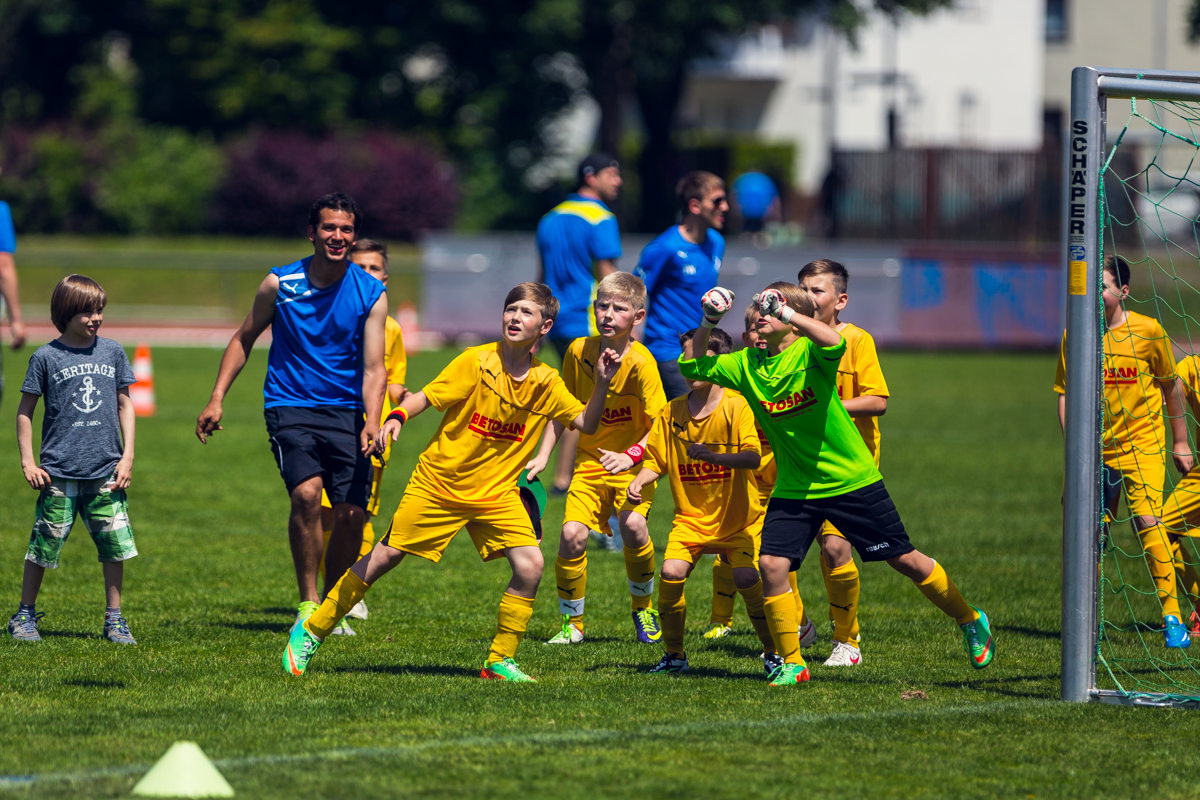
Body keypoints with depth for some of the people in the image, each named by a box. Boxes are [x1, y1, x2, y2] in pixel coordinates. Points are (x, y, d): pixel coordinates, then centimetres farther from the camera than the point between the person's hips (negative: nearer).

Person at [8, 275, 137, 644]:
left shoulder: (112, 352, 6)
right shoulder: (46, 357, -3)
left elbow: (124, 405, 13)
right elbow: (25, 411, 4)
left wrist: (127, 455, 6)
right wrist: (28, 462, -1)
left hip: (106, 472, 3)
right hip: (58, 474, -3)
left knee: (115, 545, 1)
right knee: (44, 545, 2)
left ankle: (114, 619, 13)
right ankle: (25, 615, 18)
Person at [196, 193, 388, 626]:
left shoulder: (371, 294, -2)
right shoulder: (280, 283, -2)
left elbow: (373, 368, -8)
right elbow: (244, 339, 13)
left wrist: (371, 422, -25)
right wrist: (216, 399, 5)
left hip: (345, 410, 1)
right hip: (289, 407, -1)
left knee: (352, 515, -8)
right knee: (307, 491, -26)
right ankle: (307, 602, -16)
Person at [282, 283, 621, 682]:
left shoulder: (546, 382, -2)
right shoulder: (476, 362, -13)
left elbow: (586, 422, 3)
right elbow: (425, 397, -10)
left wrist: (602, 383, -12)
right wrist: (396, 418, -29)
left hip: (497, 492, 3)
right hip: (437, 484, -3)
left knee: (530, 565, -16)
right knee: (382, 559, -1)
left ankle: (499, 662, -1)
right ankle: (309, 632, 14)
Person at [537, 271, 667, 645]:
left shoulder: (641, 363, -17)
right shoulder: (578, 351, -3)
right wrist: (542, 456, 3)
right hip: (590, 460, 4)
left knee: (632, 524, -28)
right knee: (572, 534, -16)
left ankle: (643, 606, 0)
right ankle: (572, 624, 4)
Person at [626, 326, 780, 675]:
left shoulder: (736, 406, -9)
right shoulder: (672, 412, 5)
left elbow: (753, 457, -21)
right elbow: (656, 459, 12)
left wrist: (716, 457, -37)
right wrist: (639, 480, -9)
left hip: (738, 517, -3)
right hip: (690, 516, 3)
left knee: (747, 578, -19)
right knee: (671, 572, -19)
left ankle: (772, 653, 5)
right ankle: (674, 655, 1)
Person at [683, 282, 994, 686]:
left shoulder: (809, 352, -15)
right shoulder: (746, 364, 1)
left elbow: (833, 342, -38)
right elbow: (692, 366, 7)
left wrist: (786, 313, -42)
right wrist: (707, 325, -8)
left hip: (852, 481, -4)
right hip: (794, 487, 4)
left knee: (903, 559, 4)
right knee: (771, 564, -13)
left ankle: (970, 621, 25)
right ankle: (791, 662, 2)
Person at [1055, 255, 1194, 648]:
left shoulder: (1148, 331, -7)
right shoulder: (1074, 335, -3)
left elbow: (1170, 387, 5)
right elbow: (1064, 395, 2)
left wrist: (1180, 441, 9)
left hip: (1142, 444, -3)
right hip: (1096, 451, 3)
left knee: (1148, 521, -19)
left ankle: (1171, 616, -15)